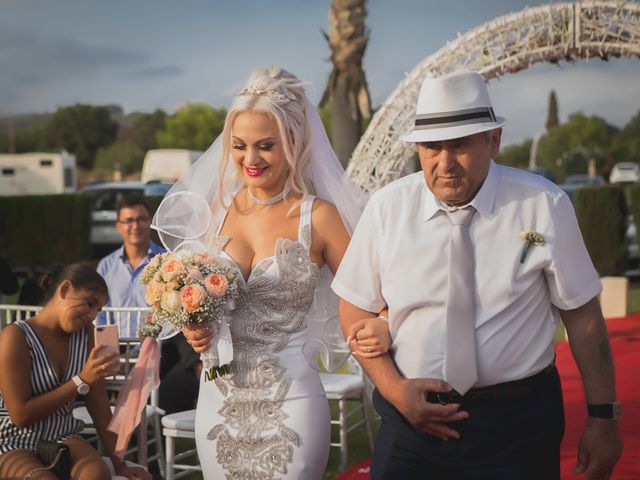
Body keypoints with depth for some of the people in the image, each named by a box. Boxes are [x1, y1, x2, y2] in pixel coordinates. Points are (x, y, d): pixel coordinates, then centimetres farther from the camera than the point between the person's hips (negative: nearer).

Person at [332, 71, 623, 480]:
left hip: (517, 423, -1)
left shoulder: (544, 205, -10)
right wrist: (393, 388, -9)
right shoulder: (386, 208, -5)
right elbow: (355, 311, 3)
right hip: (412, 415, 1)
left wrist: (603, 416, -2)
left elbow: (582, 314, -4)